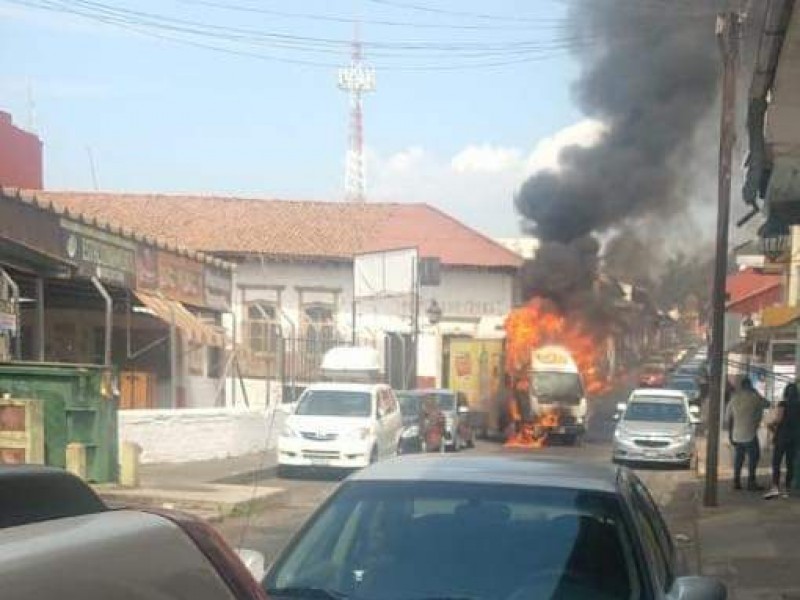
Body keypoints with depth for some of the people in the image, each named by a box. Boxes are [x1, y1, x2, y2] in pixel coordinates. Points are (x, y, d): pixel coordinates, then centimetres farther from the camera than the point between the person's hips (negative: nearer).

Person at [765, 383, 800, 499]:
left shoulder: (783, 404, -7)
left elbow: (778, 419, -15)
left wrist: (772, 425, 2)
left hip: (782, 436, -5)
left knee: (776, 462, -6)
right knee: (790, 463, 9)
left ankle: (775, 487, -20)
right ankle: (787, 489, 8)